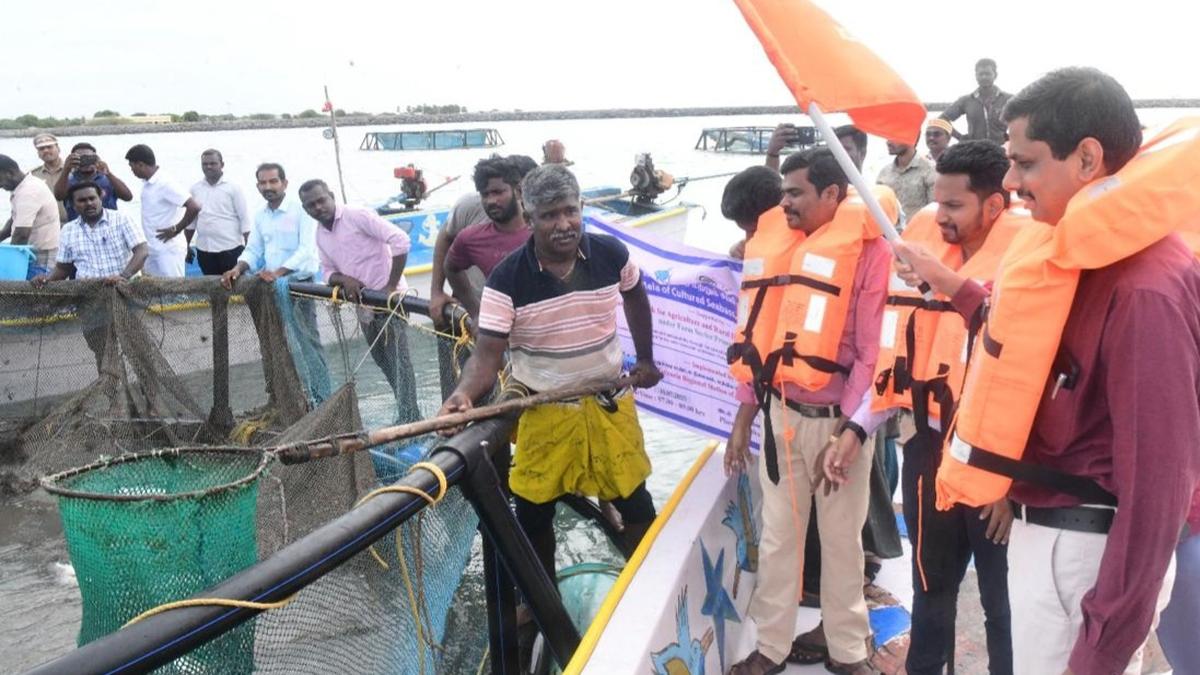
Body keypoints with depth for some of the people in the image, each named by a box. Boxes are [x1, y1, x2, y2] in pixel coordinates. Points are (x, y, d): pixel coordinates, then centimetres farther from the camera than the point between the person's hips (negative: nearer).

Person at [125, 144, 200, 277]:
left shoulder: (165, 184, -19)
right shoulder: (148, 184, 8)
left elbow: (194, 207, -25)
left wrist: (175, 230, -17)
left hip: (168, 251, -9)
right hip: (152, 250, 9)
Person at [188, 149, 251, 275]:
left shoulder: (233, 188, -2)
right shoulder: (195, 189, 9)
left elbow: (244, 219, -4)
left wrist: (248, 248, -10)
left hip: (230, 249, -4)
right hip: (204, 250, 4)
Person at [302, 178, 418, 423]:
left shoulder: (357, 216, -14)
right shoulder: (320, 235, 9)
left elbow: (400, 240, -21)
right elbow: (328, 272, 13)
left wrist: (392, 286, -22)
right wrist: (344, 279, -12)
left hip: (388, 298, -8)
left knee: (398, 361, -8)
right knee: (384, 363, 14)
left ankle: (409, 420, -5)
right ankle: (407, 415, 25)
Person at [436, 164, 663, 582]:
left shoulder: (611, 254, -10)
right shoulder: (507, 278, -18)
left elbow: (635, 297, 12)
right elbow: (488, 352, -19)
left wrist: (646, 359, 17)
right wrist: (463, 394, -39)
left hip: (609, 401, 2)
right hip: (542, 409, -1)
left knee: (635, 501, 10)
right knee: (534, 511, 12)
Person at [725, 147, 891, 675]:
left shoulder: (869, 251, -12)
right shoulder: (773, 246, 4)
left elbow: (874, 352, -14)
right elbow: (757, 338, 8)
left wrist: (850, 430, -17)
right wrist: (744, 416, 8)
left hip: (836, 418, -4)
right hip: (780, 413, 4)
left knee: (841, 539, 13)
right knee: (777, 535, 13)